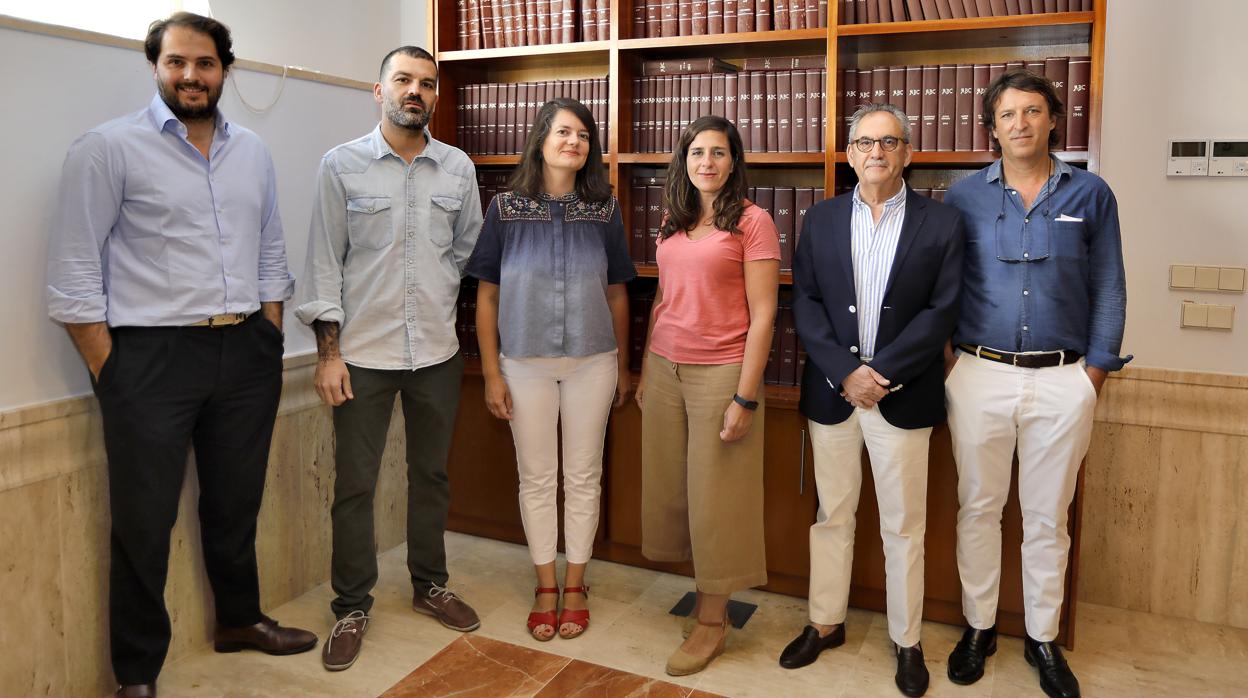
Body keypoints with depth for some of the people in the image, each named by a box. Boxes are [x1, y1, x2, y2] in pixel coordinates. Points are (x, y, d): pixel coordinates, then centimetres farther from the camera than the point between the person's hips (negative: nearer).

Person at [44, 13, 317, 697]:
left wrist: (268, 343, 8)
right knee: (144, 521, 5)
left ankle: (240, 619, 38)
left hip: (247, 354, 5)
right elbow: (73, 273, -7)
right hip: (152, 357, -4)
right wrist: (109, 374, -10)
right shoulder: (108, 147, -5)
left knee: (236, 502, 17)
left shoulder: (252, 151, 10)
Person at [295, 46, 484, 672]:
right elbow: (324, 262, -3)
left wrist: (440, 298, 6)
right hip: (363, 352, -2)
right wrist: (328, 351, -7)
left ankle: (430, 585, 32)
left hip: (437, 351, 3)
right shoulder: (341, 165, -2)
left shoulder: (458, 168, 5)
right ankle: (352, 607, 20)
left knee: (431, 474, 14)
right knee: (354, 485, 4)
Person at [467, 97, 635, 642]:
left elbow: (616, 294, 6)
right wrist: (491, 373, -4)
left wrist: (623, 367, 8)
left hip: (592, 362, 1)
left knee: (583, 477, 9)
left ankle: (574, 584, 26)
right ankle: (545, 584, 27)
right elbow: (487, 296, -2)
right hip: (526, 363, -1)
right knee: (536, 478, 9)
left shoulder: (603, 211, 0)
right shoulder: (506, 208, -4)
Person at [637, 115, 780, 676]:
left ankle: (712, 620, 17)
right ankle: (704, 591, 25)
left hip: (721, 372, -5)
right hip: (665, 370, 6)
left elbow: (762, 314, -10)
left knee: (714, 494, 2)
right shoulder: (672, 223, 12)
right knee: (670, 487, 7)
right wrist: (644, 371, 14)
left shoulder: (752, 221, -6)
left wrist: (746, 397, -15)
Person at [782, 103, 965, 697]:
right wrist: (846, 372, -12)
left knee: (903, 527, 8)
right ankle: (825, 623, 30)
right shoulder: (820, 220, 6)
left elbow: (940, 312, -6)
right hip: (831, 390, 2)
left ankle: (906, 641, 25)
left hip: (902, 395, -2)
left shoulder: (941, 223, -1)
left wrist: (881, 373, -15)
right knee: (831, 516, 14)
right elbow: (806, 304, 0)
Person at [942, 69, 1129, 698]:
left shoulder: (1090, 194, 4)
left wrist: (1095, 373, 1)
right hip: (979, 375, 0)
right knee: (978, 509, 10)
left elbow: (1108, 290, 6)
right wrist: (945, 359, -1)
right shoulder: (964, 196, 3)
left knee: (1048, 518, 10)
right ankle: (979, 627, 26)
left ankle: (1042, 637, 27)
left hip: (1062, 381, 0)